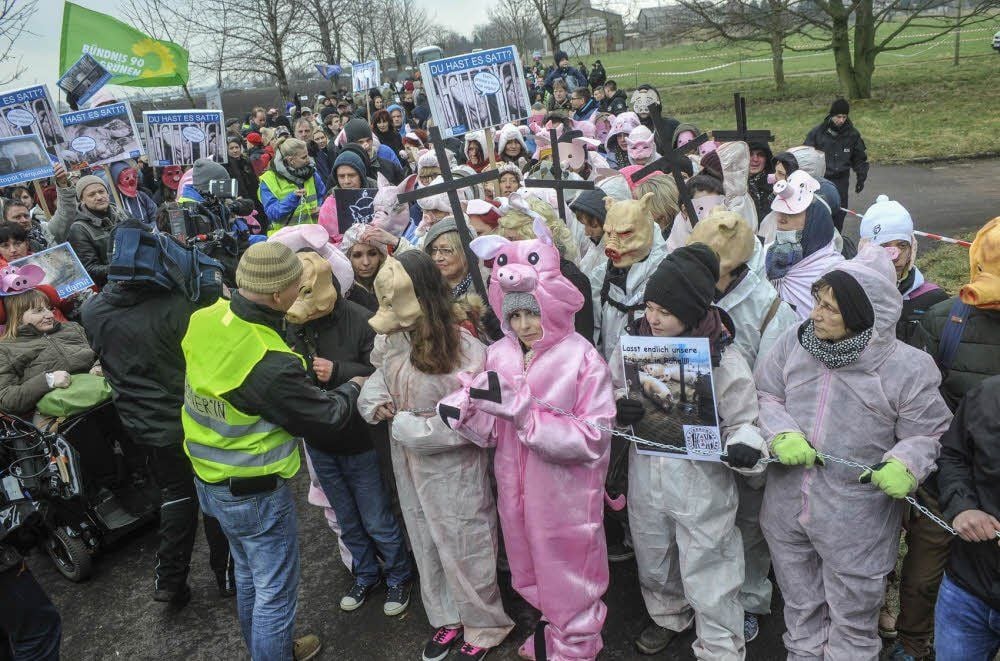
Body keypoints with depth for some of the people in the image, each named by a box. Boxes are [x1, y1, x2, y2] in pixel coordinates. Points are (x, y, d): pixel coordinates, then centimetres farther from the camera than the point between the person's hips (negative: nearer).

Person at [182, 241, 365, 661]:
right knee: (275, 592, 12)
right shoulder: (272, 367, -33)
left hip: (209, 481, 9)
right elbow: (326, 420, -19)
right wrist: (355, 386, 1)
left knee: (249, 575, 28)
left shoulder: (205, 322, -11)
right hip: (256, 493, -9)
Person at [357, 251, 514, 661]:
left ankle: (484, 627, 37)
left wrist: (405, 425, -21)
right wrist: (375, 403, -13)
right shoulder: (390, 339, -6)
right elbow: (377, 379, 12)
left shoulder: (464, 349, -25)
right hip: (409, 465, 6)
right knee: (426, 546, 22)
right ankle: (446, 620, 45)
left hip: (453, 468, -6)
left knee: (464, 549, 12)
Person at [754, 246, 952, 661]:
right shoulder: (793, 344, -5)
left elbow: (928, 434, -7)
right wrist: (780, 434, -15)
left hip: (857, 525, -4)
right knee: (800, 604, 25)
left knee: (852, 617, 16)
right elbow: (764, 395, 3)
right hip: (787, 511, 4)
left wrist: (906, 465, -27)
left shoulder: (908, 368, -16)